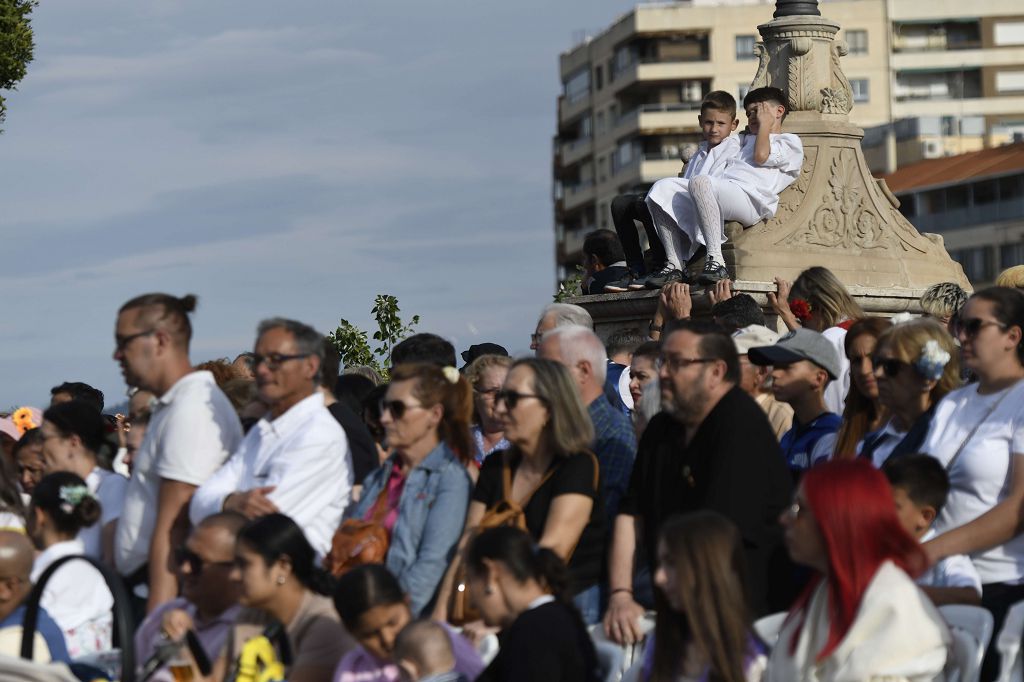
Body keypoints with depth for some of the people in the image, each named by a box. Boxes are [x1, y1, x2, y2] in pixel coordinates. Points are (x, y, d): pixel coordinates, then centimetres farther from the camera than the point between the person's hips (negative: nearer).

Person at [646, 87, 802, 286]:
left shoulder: (790, 142, 18)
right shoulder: (747, 140, 43)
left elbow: (761, 156, 1)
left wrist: (765, 125, 13)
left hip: (749, 198, -8)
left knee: (700, 183, -38)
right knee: (663, 188, -11)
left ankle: (715, 261, -43)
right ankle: (675, 265, -19)